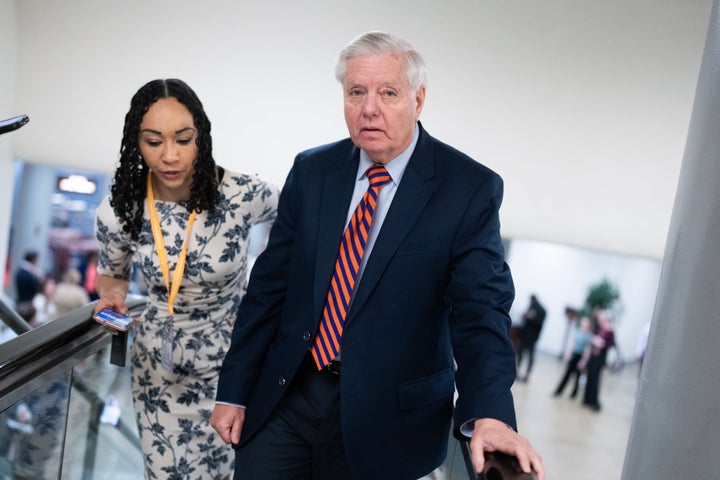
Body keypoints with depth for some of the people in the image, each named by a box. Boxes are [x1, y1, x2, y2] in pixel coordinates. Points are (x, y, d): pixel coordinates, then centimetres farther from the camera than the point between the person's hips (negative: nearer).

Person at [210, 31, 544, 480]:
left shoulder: (470, 188, -10)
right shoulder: (311, 171, 1)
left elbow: (480, 307, -16)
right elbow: (270, 284, 3)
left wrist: (488, 415, -32)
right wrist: (234, 392, 3)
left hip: (385, 412, -3)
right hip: (285, 393, 3)